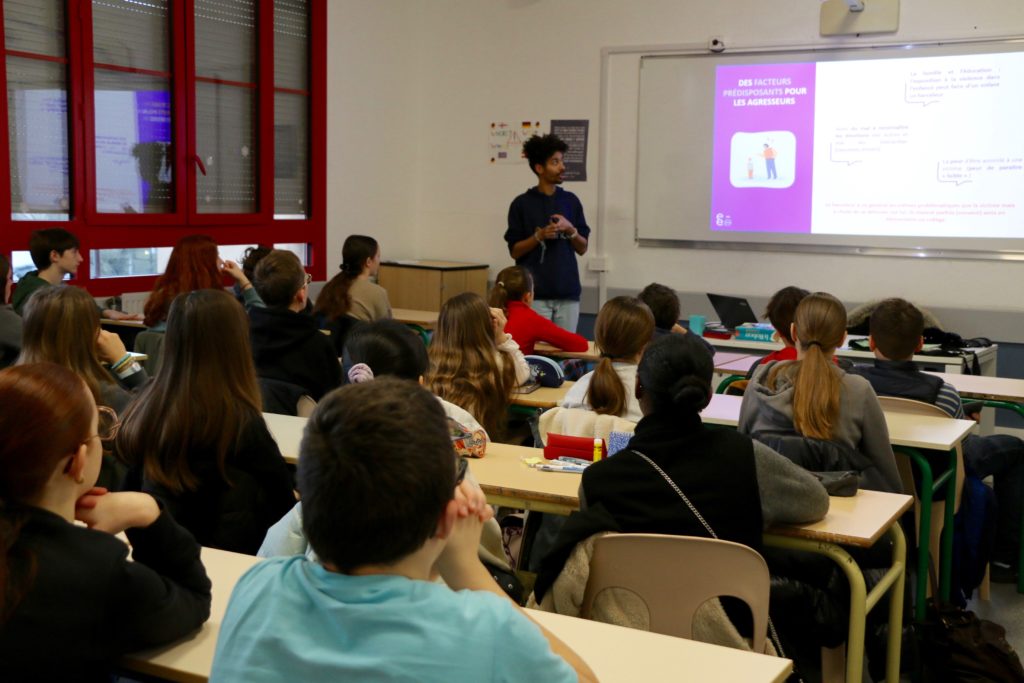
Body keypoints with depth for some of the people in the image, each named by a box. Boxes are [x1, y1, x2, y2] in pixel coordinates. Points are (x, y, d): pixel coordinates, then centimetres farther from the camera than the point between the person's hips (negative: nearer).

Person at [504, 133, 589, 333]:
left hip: (567, 293, 3)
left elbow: (582, 248, 10)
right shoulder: (522, 204, -1)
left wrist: (570, 229, -9)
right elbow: (515, 251, -1)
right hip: (534, 294, -3)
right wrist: (539, 236, -15)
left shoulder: (571, 201, 8)